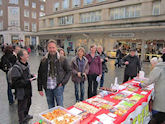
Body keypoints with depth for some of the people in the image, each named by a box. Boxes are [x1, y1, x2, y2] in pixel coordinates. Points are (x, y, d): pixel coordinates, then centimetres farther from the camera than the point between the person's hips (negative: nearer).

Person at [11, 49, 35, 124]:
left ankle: (26, 115, 50)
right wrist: (28, 81, -26)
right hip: (21, 91, -9)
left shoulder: (26, 64, 5)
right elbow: (16, 82, -27)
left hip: (28, 90, 9)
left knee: (28, 103, 26)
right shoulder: (16, 68, -25)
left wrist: (32, 76, 2)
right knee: (22, 107, 9)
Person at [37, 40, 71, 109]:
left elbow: (69, 71, 3)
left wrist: (63, 82, -7)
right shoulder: (43, 60, 2)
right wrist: (40, 89, 5)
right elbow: (40, 75, 6)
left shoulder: (62, 59, -4)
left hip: (58, 87, -2)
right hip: (47, 88, 3)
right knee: (50, 107, 17)